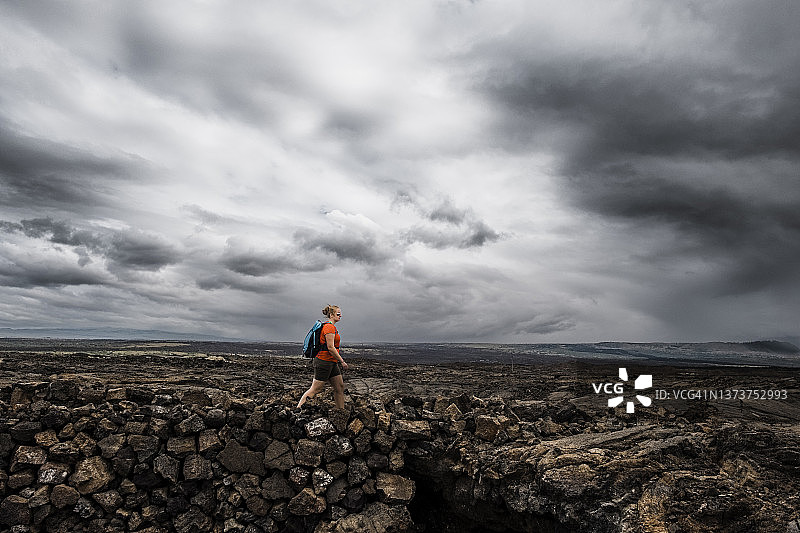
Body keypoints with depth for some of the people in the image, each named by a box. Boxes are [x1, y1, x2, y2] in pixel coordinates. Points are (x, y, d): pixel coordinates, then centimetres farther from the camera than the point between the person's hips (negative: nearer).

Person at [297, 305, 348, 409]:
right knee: (315, 389, -4)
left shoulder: (332, 327, 16)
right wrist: (342, 361, -16)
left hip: (331, 363, 10)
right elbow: (330, 348, -21)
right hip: (324, 362, -10)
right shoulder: (329, 327, -15)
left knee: (340, 387, 10)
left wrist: (338, 361, 23)